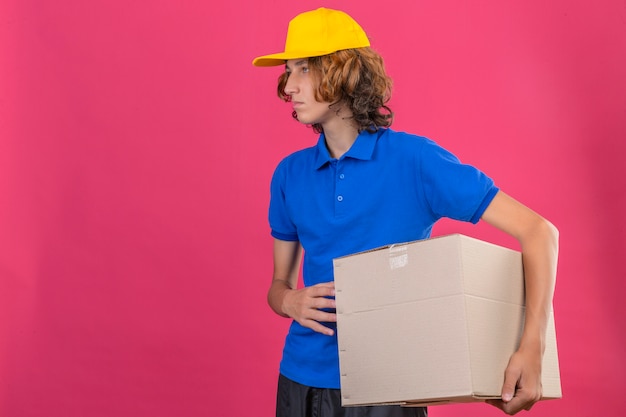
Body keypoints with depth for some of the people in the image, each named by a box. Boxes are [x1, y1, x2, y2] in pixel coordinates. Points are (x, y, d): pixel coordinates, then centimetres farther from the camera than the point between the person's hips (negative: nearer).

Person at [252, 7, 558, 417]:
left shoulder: (415, 159, -11)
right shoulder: (290, 174, 3)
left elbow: (538, 231, -13)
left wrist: (532, 348, -23)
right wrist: (291, 302, -11)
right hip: (301, 380, 4)